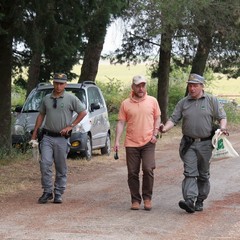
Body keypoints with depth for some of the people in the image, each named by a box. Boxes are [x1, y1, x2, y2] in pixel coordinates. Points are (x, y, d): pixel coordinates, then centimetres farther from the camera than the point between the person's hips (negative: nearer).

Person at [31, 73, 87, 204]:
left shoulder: (71, 99, -1)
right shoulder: (46, 99, 10)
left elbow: (83, 112, 1)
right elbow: (41, 115, 19)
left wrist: (70, 126, -5)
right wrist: (35, 132, 15)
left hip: (62, 138, -2)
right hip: (47, 137, 2)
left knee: (61, 168, 3)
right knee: (45, 163, -12)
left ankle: (58, 194, 12)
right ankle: (47, 192, -4)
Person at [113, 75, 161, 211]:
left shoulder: (152, 101, 5)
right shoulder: (126, 104, 5)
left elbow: (157, 118, 12)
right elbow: (121, 123, 5)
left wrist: (155, 134, -3)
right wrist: (117, 141, -3)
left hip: (148, 143, -1)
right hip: (131, 143, 1)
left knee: (148, 169, -14)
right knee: (133, 173, 3)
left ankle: (147, 197, 2)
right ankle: (135, 200, 14)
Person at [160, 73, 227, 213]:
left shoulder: (212, 101, 4)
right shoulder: (183, 103, 8)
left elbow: (222, 117, 3)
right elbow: (174, 119, 5)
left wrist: (223, 127, -18)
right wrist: (165, 129, -14)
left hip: (205, 144, 0)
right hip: (188, 144, 0)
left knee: (203, 174, 8)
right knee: (190, 172, -11)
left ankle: (200, 201, 18)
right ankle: (189, 201, -21)